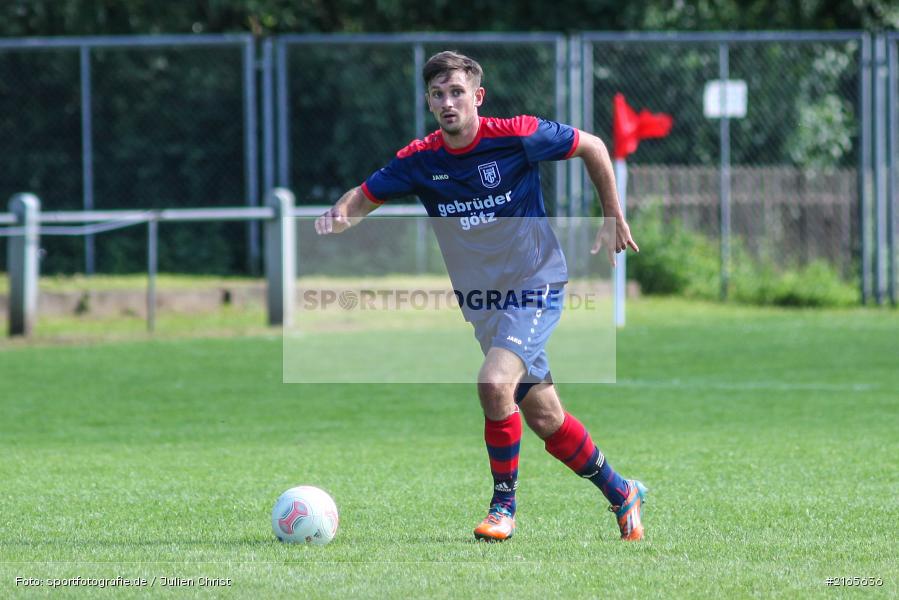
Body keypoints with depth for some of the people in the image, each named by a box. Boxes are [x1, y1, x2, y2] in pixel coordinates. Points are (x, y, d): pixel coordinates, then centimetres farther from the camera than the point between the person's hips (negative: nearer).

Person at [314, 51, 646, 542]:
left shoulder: (518, 136, -15)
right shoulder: (419, 160, -5)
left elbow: (592, 147, -2)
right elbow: (363, 198, 2)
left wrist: (613, 221, 1)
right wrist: (339, 216, -22)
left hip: (535, 285, -5)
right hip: (480, 298, 5)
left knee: (494, 383, -26)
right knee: (544, 418, 9)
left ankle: (504, 505, -9)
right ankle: (620, 493, 29)